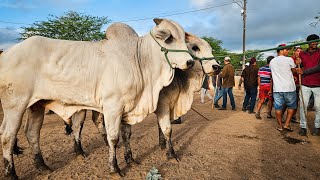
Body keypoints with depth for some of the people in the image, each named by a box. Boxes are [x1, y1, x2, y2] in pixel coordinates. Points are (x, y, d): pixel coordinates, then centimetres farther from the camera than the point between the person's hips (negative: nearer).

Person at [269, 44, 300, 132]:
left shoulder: (272, 62, 8)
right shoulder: (289, 59, -6)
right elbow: (294, 71, 7)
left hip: (277, 89, 3)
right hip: (289, 88, -3)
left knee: (278, 107, 7)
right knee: (291, 106, 14)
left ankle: (280, 126, 14)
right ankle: (287, 124, 11)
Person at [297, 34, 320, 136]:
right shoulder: (302, 54, 10)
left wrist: (304, 72, -14)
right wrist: (297, 64, -1)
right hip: (305, 85, 2)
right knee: (302, 106, -1)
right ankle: (303, 127, 7)